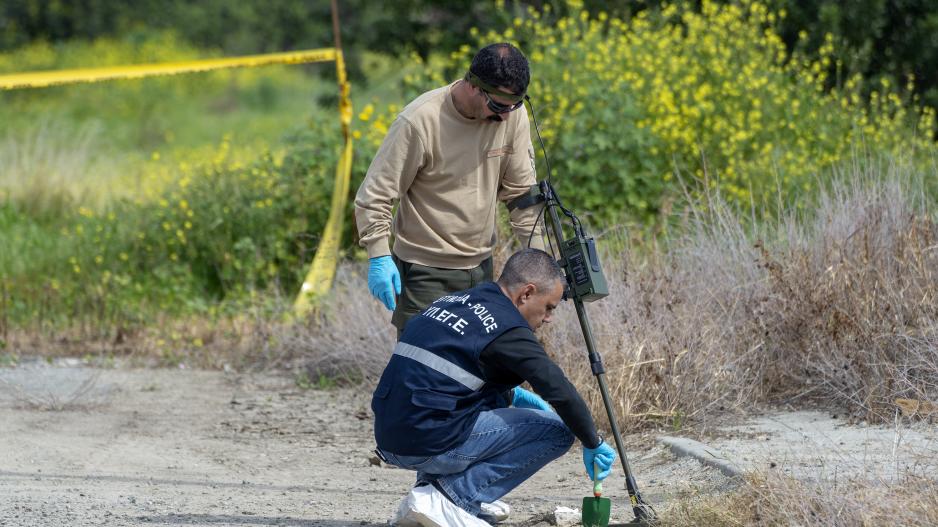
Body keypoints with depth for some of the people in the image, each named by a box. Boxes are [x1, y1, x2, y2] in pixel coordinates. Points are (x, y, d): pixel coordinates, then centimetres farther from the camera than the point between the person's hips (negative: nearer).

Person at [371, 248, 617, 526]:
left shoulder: (451, 302, 17)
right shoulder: (507, 328, -9)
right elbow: (561, 392, -11)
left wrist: (512, 395, 25)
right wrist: (593, 444, 4)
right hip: (431, 445, -9)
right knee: (557, 431, -2)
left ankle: (432, 481, 16)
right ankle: (451, 498, -6)